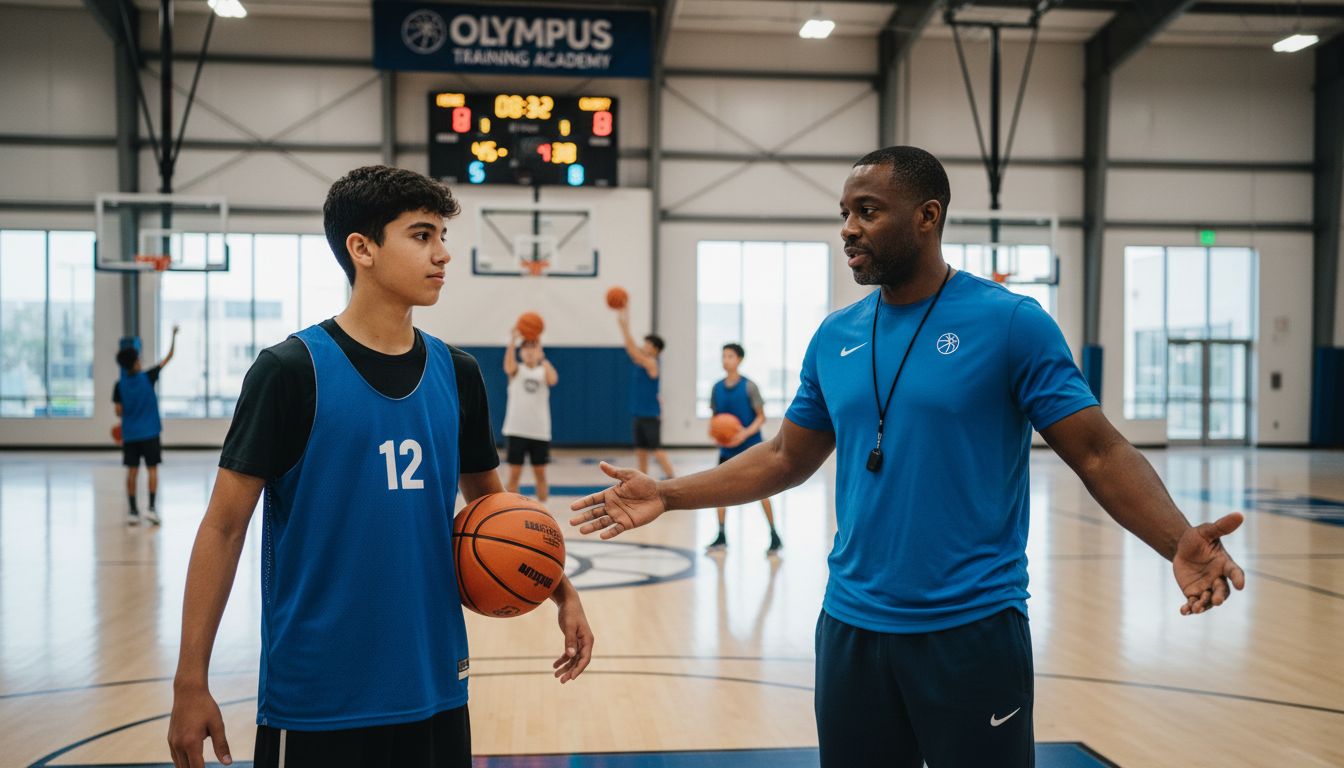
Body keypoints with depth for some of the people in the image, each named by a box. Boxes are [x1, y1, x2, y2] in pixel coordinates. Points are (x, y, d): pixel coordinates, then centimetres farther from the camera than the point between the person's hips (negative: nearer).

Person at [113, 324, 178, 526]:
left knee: (132, 471, 6)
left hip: (130, 434, 2)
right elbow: (169, 357, 0)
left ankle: (133, 511, 6)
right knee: (152, 470, 2)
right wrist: (174, 335, 8)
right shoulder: (147, 377, -7)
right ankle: (151, 507, -8)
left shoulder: (119, 385, -2)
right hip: (150, 432, -2)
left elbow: (119, 412, -1)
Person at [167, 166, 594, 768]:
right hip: (315, 702, -4)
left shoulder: (456, 374, 4)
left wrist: (560, 590, 1)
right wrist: (191, 682, -10)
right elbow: (224, 527, -8)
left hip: (436, 689, 5)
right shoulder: (293, 369, -10)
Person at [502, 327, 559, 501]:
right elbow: (508, 367, -22)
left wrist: (542, 356, -29)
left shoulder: (543, 371, 5)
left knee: (540, 474, 7)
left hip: (540, 431, 1)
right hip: (517, 430, -1)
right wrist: (513, 341, -37)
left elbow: (553, 380, -18)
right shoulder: (517, 371, 3)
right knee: (514, 474, 0)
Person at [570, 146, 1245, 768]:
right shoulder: (834, 337, 5)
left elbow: (1099, 453, -9)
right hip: (850, 627, 5)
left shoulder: (1010, 323, -9)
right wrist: (667, 496, 8)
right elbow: (788, 458, 14)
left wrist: (1179, 542, -26)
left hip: (973, 629, -4)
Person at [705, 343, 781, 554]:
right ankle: (721, 536, 15)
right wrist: (713, 430, -10)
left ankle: (774, 536, 6)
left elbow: (761, 417, -9)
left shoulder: (749, 386, -11)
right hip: (727, 448, 5)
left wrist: (746, 433, -24)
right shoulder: (717, 388, 2)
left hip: (750, 447, -5)